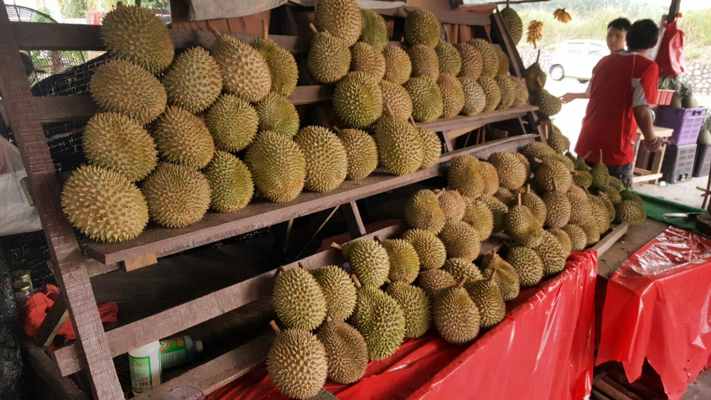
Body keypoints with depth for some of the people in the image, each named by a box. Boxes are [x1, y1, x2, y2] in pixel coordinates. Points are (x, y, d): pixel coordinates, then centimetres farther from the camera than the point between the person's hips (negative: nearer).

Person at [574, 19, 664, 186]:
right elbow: (641, 109, -15)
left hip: (586, 145, 6)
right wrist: (651, 139, 1)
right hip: (615, 150, -6)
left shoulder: (605, 60, 14)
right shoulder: (647, 66, -7)